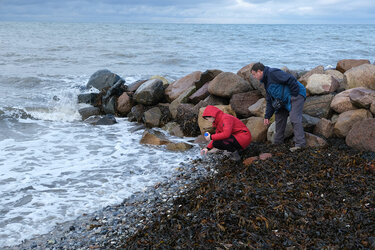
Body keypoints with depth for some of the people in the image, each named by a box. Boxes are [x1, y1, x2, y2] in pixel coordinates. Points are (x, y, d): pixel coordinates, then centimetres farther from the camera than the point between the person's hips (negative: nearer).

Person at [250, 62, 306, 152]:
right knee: (279, 116, 15)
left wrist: (294, 94, -19)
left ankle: (300, 143, -20)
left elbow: (291, 80, -25)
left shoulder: (273, 73, -17)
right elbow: (270, 101, 20)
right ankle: (278, 142, 23)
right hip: (286, 100, 11)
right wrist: (267, 116, 15)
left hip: (296, 95, -11)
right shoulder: (266, 82, 16)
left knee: (294, 119, -19)